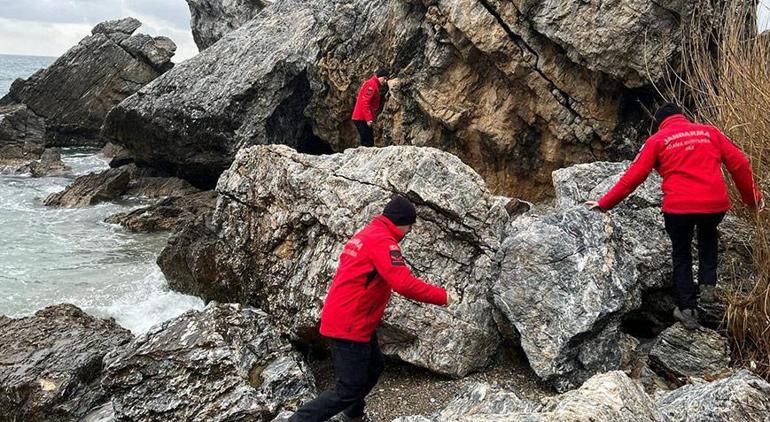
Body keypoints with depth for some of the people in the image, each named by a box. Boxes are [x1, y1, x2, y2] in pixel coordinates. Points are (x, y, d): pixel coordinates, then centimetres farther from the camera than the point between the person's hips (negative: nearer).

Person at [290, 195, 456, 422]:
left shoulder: (366, 234, 15)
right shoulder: (382, 241, -17)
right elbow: (404, 284, -26)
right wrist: (442, 296, -17)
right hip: (349, 327, -10)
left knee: (374, 367, 23)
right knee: (349, 390, -5)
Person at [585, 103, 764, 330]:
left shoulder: (657, 140, 7)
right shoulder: (709, 132, 14)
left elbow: (633, 177, 2)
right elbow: (739, 164, 11)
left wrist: (605, 204, 7)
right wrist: (752, 198, 22)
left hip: (678, 207, -2)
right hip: (715, 204, 2)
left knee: (681, 254, 20)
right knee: (708, 234, 34)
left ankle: (687, 310, 17)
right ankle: (707, 286, 22)